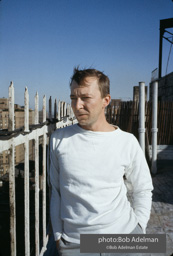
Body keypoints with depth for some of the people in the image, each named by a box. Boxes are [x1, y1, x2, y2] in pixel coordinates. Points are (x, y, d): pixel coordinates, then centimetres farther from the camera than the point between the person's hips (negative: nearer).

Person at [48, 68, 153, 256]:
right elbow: (56, 190, 4)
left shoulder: (127, 142, -4)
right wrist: (58, 235, 2)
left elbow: (143, 189, 7)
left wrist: (138, 229, 1)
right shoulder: (59, 139, -2)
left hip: (123, 234, 0)